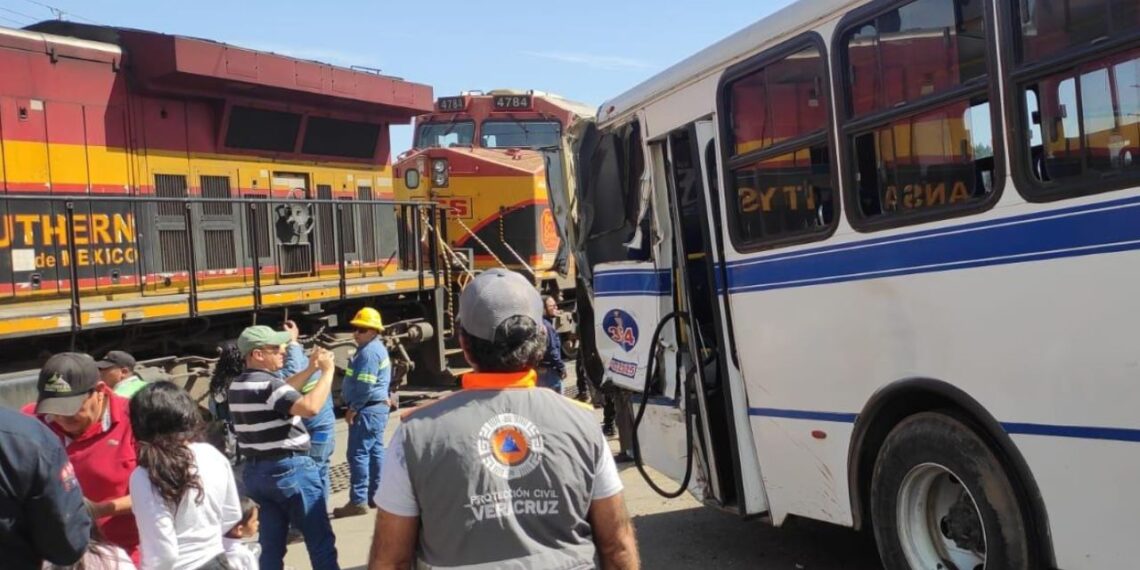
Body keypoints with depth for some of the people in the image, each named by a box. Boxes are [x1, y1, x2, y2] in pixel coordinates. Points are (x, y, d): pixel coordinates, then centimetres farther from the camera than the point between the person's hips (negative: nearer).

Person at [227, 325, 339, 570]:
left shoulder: (237, 386, 10)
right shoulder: (267, 384, -19)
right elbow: (310, 407, -34)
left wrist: (310, 369, 13)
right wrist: (327, 370, -23)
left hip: (255, 472, 9)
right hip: (289, 469, -9)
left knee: (271, 545, 13)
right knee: (320, 541, 2)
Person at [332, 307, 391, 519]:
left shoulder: (369, 351, -18)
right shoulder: (375, 348, 16)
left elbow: (365, 386, -23)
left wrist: (353, 408, -15)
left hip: (368, 409, -11)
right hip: (377, 406, 11)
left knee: (358, 454, -8)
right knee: (375, 451, 14)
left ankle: (358, 501, -6)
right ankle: (376, 495, 21)